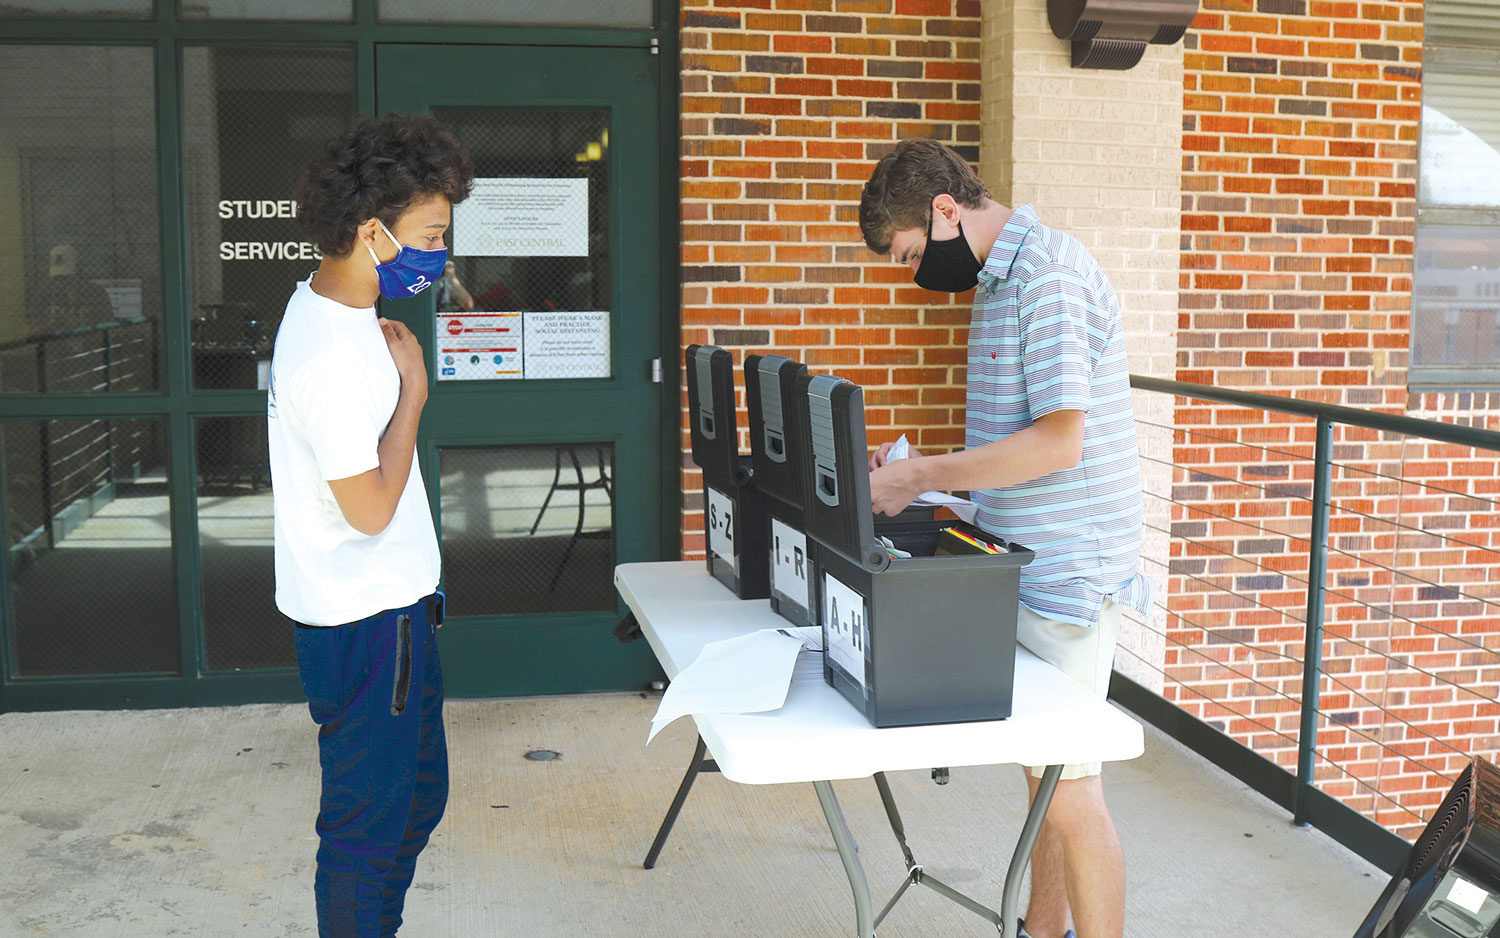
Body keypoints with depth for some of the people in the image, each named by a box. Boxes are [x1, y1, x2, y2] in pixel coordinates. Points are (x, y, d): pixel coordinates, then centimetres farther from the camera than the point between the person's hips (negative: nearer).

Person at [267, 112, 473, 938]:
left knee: (419, 793, 22)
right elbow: (371, 506, -23)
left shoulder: (332, 309, 6)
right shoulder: (330, 354, -26)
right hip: (365, 621, -10)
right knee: (370, 823, 5)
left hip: (392, 602, 10)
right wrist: (412, 386, -17)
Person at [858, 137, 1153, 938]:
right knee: (1042, 777, 19)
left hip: (1064, 573, -10)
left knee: (1069, 793, -2)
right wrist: (915, 472, 12)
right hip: (1022, 570, 10)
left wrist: (920, 477, -17)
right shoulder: (1001, 278, 16)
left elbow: (1059, 441, -22)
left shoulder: (1048, 273, -16)